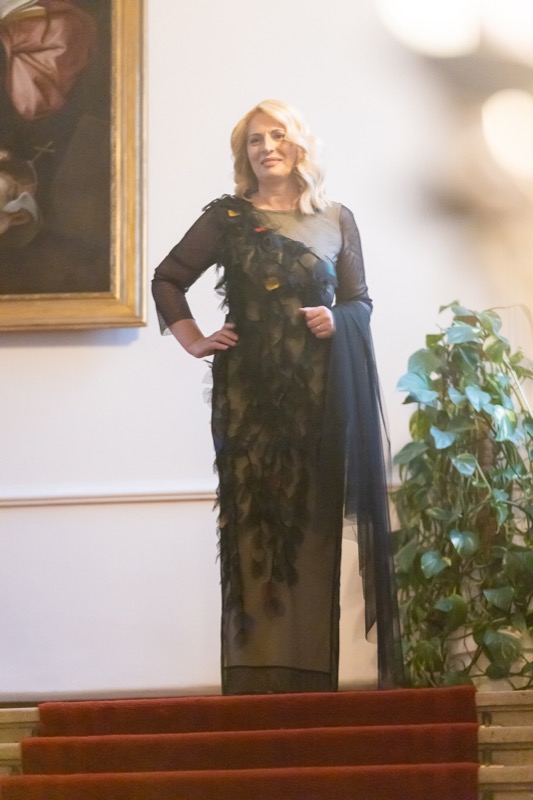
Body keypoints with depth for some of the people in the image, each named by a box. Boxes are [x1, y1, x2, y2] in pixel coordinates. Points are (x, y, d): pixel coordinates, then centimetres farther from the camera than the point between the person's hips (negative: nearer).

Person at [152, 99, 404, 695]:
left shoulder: (336, 220, 10)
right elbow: (167, 280, 13)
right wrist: (194, 342, 4)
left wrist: (338, 320, -7)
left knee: (315, 520, -2)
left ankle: (311, 669, 2)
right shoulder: (227, 218, 7)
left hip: (319, 392, 1)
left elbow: (360, 301, 13)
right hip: (248, 393, -1)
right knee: (252, 518, -5)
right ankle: (254, 672, -4)